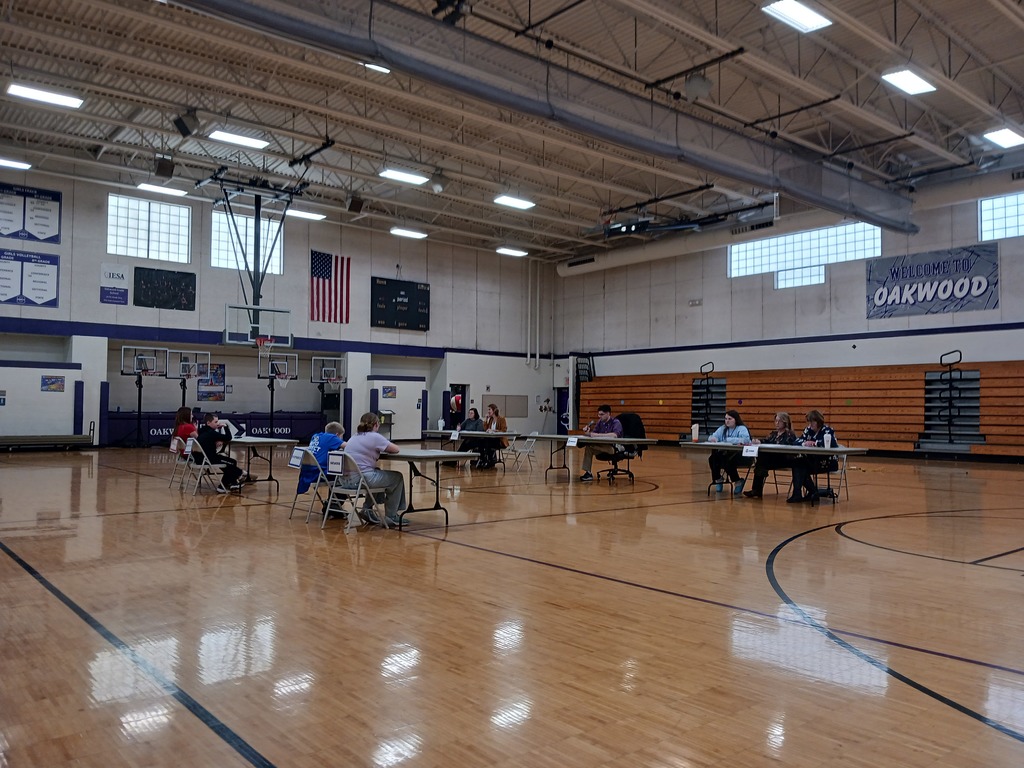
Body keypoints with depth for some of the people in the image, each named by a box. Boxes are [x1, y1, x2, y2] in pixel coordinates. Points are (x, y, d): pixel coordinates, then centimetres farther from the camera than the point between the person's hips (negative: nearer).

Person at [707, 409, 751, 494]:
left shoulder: (742, 428, -3)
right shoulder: (722, 428, 16)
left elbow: (746, 439, -23)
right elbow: (712, 438, 14)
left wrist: (728, 440, -23)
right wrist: (712, 438, -13)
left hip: (739, 454, -6)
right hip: (724, 453, 6)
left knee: (728, 461, -33)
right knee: (712, 458, -20)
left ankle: (738, 482, -7)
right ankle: (718, 479, 3)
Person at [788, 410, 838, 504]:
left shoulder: (827, 430, -8)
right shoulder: (808, 430, 9)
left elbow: (832, 442, -27)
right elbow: (797, 441, 5)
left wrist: (815, 443, -24)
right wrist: (804, 443, -18)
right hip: (812, 460, 6)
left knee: (802, 465, -26)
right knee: (797, 462, -20)